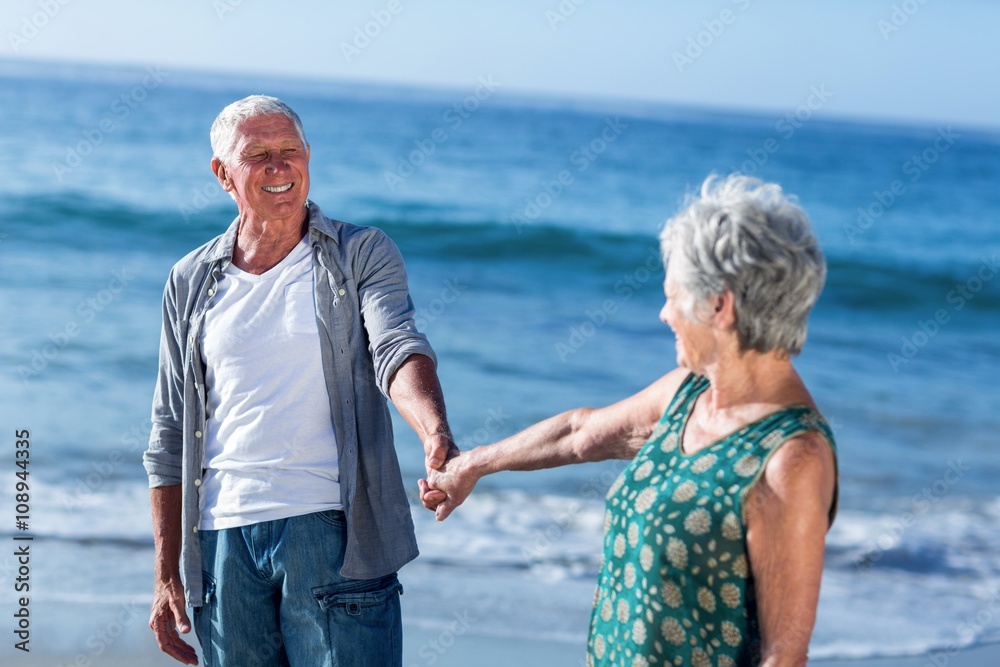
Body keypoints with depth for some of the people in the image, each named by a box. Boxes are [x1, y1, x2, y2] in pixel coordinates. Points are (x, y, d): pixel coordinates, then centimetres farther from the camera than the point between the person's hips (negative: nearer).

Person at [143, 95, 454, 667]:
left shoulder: (364, 254, 3)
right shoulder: (192, 281, 11)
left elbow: (396, 350, -15)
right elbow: (171, 434, 13)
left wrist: (435, 431, -37)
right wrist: (167, 575, 9)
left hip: (332, 530, -3)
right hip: (222, 538, 3)